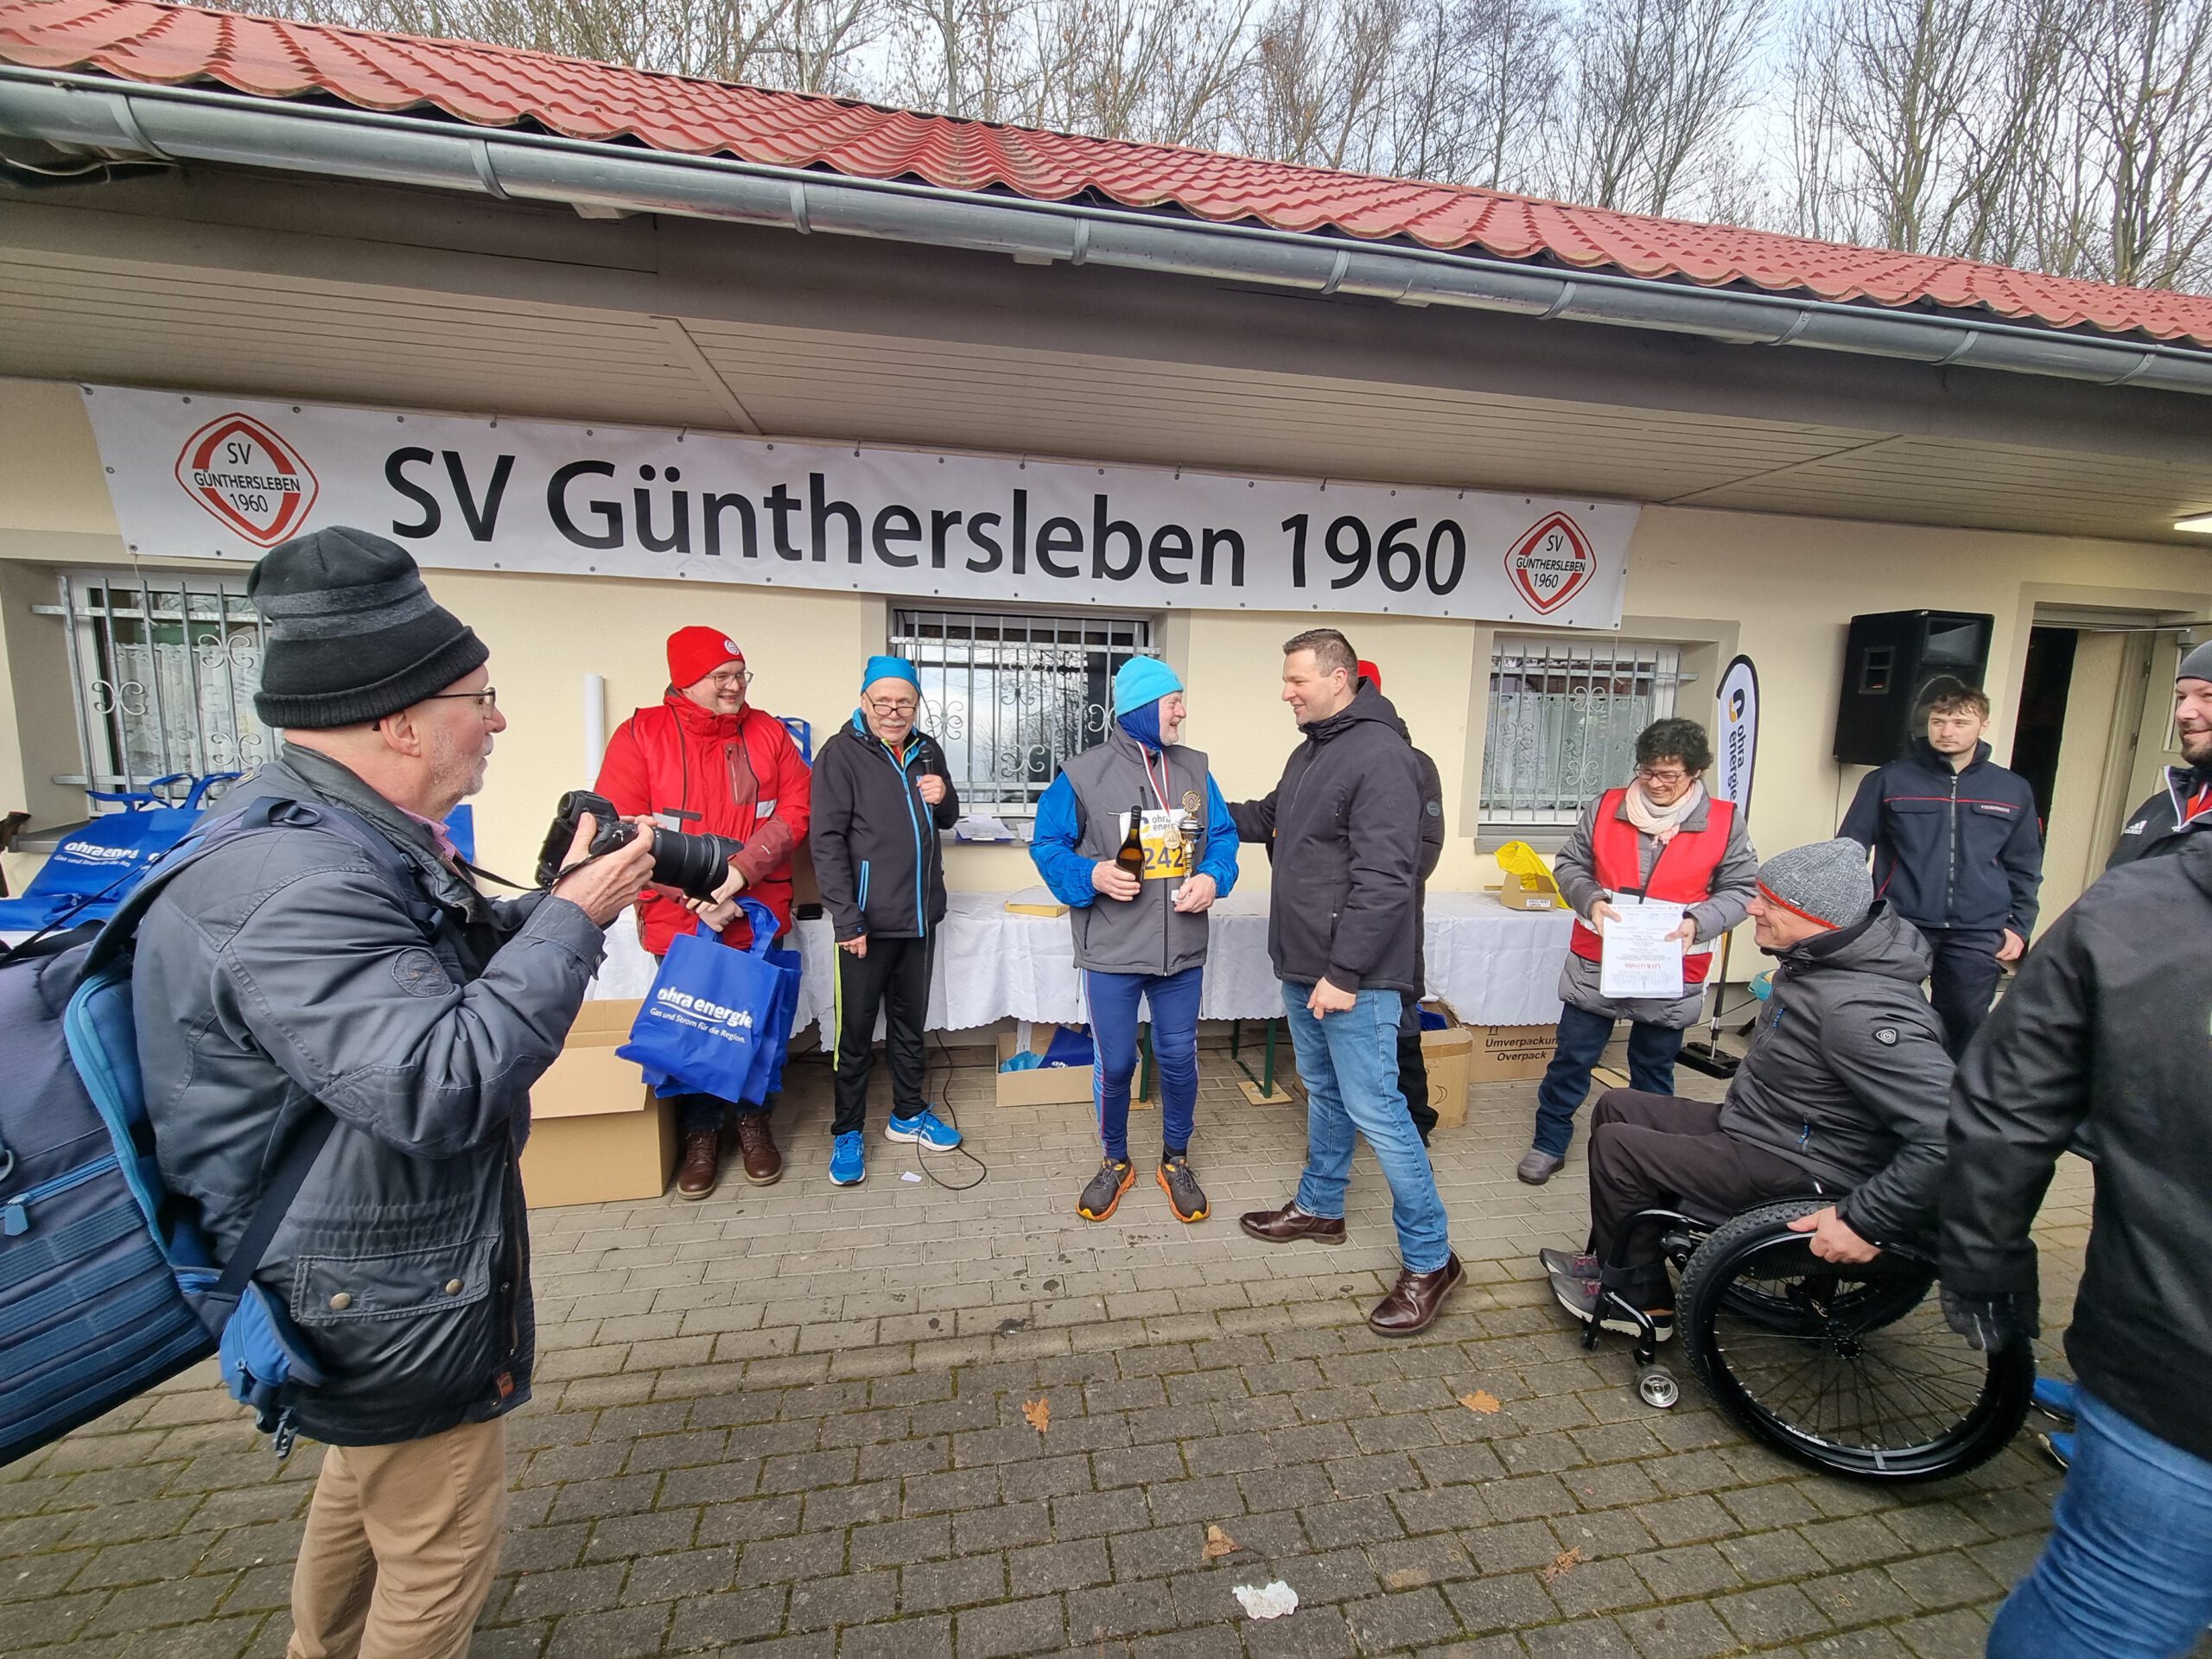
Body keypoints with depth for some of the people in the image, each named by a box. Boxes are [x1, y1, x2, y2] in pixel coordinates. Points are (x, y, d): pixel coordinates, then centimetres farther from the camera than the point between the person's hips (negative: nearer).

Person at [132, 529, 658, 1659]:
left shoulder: (342, 836, 1)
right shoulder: (295, 885, -33)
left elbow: (456, 968, 12)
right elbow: (442, 1085, -38)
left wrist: (561, 896, -3)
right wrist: (574, 921, -31)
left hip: (375, 1265, 10)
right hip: (392, 1302, -10)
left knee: (364, 1475, 33)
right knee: (442, 1547, 13)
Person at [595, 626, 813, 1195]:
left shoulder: (767, 732, 1)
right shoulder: (640, 735, -5)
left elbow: (795, 809, -6)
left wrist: (741, 871, -19)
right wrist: (696, 896, -17)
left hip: (759, 916, 2)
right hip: (679, 920, -1)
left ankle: (752, 1120, 34)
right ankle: (701, 1132, 31)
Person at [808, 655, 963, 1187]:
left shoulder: (927, 752, 8)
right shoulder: (842, 753, -9)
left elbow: (946, 820, 20)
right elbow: (827, 840, -13)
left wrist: (944, 798, -5)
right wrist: (847, 919, -18)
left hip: (920, 916, 6)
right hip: (867, 919, -5)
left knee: (910, 1022, 18)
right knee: (856, 1031, 4)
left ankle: (908, 1114, 34)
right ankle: (847, 1132, 21)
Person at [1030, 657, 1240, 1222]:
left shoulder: (1195, 769, 4)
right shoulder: (1084, 773, -8)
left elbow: (1223, 836, 9)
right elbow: (1048, 844, -3)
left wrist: (1212, 877, -11)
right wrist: (1092, 875, -20)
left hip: (1182, 951, 3)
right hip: (1111, 953, -3)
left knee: (1179, 1059, 14)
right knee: (1114, 1064, 10)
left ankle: (1176, 1161, 37)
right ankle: (1115, 1163, 35)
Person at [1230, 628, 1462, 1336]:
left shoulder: (1380, 755, -19)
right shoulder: (1310, 750, 12)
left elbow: (1382, 878, -24)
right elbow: (1272, 818, 28)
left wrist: (1344, 973, -24)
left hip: (1353, 976, -9)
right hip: (1304, 965, 10)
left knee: (1374, 1110, -3)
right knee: (1322, 1091, 22)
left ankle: (1430, 1258, 14)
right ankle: (1320, 1206, 40)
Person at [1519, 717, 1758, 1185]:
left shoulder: (1724, 822, -4)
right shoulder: (1604, 808, -2)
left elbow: (1740, 890, -1)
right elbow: (1569, 864, 5)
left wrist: (1698, 922, -18)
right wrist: (1590, 900, -14)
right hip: (1596, 965, 1)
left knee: (1654, 1070, 17)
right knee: (1571, 1060, 8)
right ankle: (1549, 1144, 24)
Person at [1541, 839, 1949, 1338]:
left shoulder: (1863, 1011, -32)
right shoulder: (1815, 960, -1)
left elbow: (1950, 1135, -34)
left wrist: (1867, 1221, -30)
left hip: (1799, 1174, -10)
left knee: (1615, 1147, -10)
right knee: (1617, 1107, 9)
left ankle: (1640, 1298, 13)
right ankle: (1614, 1260, 19)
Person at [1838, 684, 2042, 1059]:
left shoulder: (2013, 790, 9)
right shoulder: (1888, 780, -1)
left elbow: (2024, 868, 16)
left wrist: (2019, 927, 8)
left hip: (1978, 935, 3)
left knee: (1965, 1025, 7)